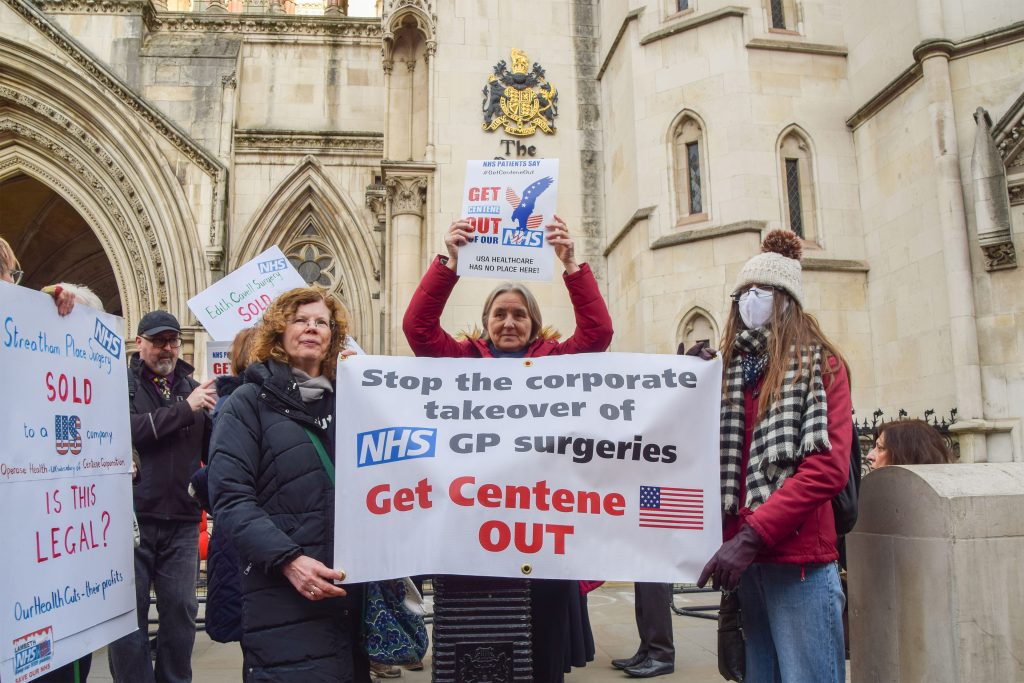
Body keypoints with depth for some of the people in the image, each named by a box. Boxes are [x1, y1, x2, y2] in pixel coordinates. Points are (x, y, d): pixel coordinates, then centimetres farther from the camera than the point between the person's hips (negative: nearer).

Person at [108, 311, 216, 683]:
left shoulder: (194, 389, 11)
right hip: (130, 516, -3)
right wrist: (184, 408, -18)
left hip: (182, 521, 3)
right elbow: (124, 431, -19)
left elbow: (214, 452, 8)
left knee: (181, 609, 10)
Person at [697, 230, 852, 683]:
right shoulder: (731, 373, 14)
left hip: (798, 561, -5)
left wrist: (750, 536, -20)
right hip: (744, 563, 5)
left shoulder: (819, 366, 0)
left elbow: (827, 468, -13)